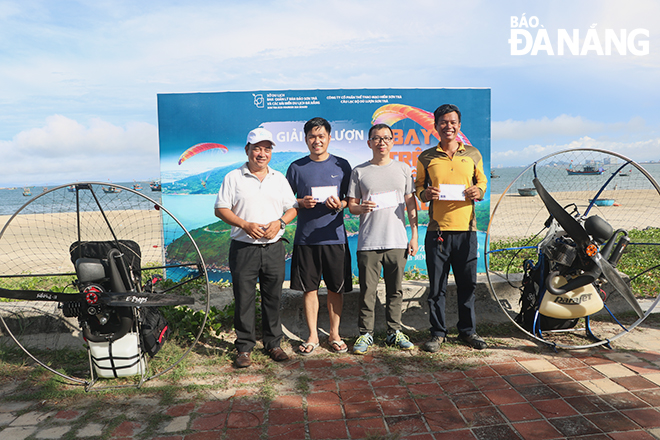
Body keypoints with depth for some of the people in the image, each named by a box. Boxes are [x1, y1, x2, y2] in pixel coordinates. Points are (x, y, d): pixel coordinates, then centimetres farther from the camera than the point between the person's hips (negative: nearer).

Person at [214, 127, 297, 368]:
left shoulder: (279, 178, 12)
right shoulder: (233, 178, 3)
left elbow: (292, 208, 13)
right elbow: (221, 209, -1)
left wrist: (279, 222, -7)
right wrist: (245, 225, -15)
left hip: (274, 248, 3)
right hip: (243, 248, -2)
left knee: (273, 298, 10)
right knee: (244, 299, 3)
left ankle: (273, 344, 25)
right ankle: (245, 347, 17)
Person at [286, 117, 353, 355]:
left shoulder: (342, 165, 5)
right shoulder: (296, 167, 6)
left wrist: (340, 204, -13)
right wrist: (301, 203, -10)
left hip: (334, 237, 0)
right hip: (305, 238, 0)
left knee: (336, 288, 7)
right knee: (309, 288, 6)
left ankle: (334, 334, 25)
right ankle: (312, 335, 22)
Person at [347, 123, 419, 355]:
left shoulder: (403, 169, 10)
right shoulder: (359, 171, 6)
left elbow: (411, 203, 11)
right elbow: (351, 205, 7)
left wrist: (414, 235, 6)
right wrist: (362, 208, -16)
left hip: (397, 241, 1)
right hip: (368, 242, -1)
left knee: (395, 290, 9)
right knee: (367, 290, 2)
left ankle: (394, 332, 22)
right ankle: (365, 333, 15)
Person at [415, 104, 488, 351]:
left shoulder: (473, 154, 11)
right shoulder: (426, 157, 6)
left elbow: (482, 181, 19)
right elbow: (418, 185, 13)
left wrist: (479, 191, -4)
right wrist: (425, 194, -10)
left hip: (466, 228, 1)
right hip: (437, 229, -1)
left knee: (467, 283, 9)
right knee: (437, 286, 4)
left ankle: (468, 330, 25)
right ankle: (438, 333, 18)